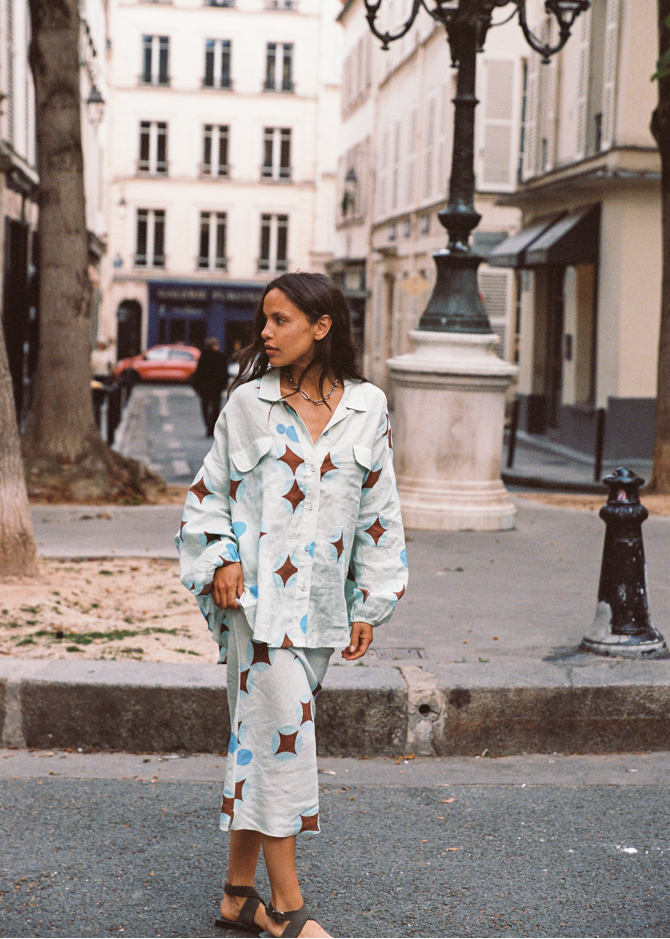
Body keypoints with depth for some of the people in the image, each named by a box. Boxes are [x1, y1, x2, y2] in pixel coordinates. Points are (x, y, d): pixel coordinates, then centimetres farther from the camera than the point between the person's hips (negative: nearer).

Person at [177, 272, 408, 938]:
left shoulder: (367, 407, 5)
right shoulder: (248, 402, 1)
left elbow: (378, 511, 8)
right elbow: (208, 491, 9)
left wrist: (370, 607, 7)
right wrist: (221, 558, -7)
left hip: (319, 602, 2)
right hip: (255, 594, -2)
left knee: (260, 739, 9)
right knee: (283, 731, -9)